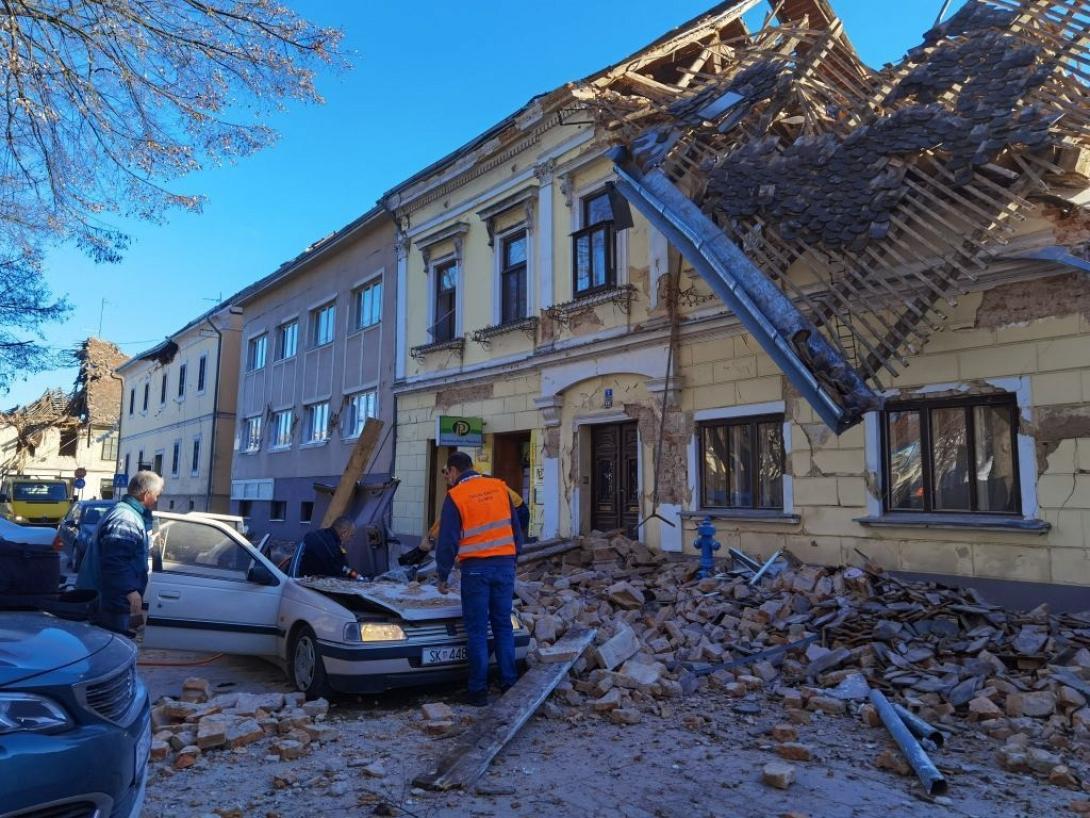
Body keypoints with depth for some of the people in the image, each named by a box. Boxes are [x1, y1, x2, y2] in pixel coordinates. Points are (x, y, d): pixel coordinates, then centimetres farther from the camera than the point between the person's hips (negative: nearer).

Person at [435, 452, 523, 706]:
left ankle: (479, 690, 8)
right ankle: (509, 683, 16)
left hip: (475, 569, -4)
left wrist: (442, 576, 4)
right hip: (504, 565, 4)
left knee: (477, 630, 5)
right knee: (503, 625, 13)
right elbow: (516, 530, 11)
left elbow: (448, 541, -6)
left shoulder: (455, 496, -6)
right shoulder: (500, 488, 7)